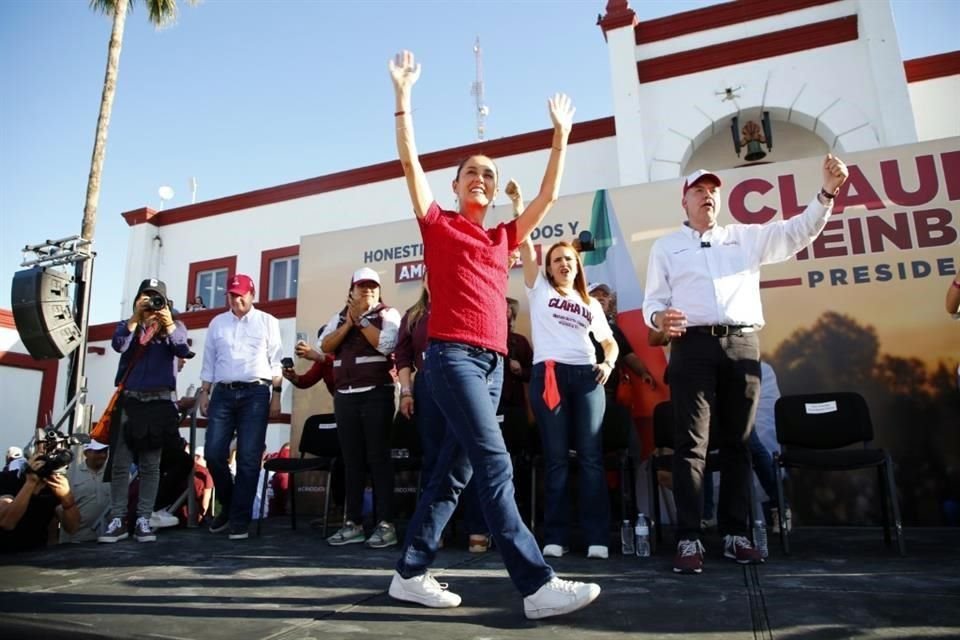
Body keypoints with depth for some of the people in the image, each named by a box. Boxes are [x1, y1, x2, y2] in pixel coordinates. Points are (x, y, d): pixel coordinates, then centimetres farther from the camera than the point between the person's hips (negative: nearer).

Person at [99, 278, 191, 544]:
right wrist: (136, 317, -17)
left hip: (159, 402, -1)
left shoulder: (174, 327, 10)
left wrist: (168, 324, -26)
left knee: (150, 465, 1)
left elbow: (183, 351, -11)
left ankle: (143, 520, 5)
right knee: (120, 463, -1)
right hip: (128, 400, 1)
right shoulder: (127, 325, 14)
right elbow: (119, 345, -9)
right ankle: (118, 520, 6)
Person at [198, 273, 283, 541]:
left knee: (248, 459, -3)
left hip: (255, 393, -3)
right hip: (223, 393, 3)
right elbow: (209, 361, 15)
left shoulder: (267, 322, 6)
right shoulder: (217, 323, 15)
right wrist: (204, 392, 8)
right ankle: (228, 505, 21)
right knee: (214, 453, -2)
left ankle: (240, 519, 5)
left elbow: (275, 361, 2)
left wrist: (276, 394, -4)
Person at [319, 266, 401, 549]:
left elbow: (386, 344, -14)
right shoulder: (339, 317, 18)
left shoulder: (388, 314, 4)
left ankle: (386, 524, -1)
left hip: (377, 394, -4)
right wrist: (349, 323, -5)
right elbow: (324, 346, 4)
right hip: (344, 396, 5)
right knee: (351, 459, 7)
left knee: (378, 456, -4)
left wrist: (361, 319, -6)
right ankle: (352, 523, 14)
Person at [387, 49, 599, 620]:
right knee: (495, 464, -14)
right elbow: (410, 160, 3)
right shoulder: (439, 225, 8)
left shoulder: (503, 237, 21)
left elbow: (549, 196, 24)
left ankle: (411, 573, 19)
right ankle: (538, 586, -11)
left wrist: (562, 135, 26)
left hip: (494, 362, 6)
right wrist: (403, 94, 1)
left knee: (454, 471, 8)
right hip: (453, 355, -6)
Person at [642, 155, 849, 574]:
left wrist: (827, 193, -3)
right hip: (692, 346, -3)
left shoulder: (747, 237, 20)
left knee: (737, 442, 6)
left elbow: (796, 232, 12)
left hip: (743, 344, 3)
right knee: (691, 444, -7)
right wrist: (658, 318, -16)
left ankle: (735, 534, 14)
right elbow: (653, 299, 7)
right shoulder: (666, 246, 14)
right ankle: (689, 539, -5)